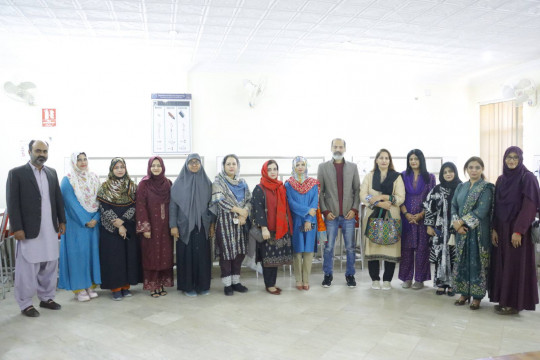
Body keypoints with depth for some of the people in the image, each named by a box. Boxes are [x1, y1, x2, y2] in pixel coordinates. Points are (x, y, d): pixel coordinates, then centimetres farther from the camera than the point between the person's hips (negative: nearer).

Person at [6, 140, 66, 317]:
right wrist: (17, 228, -12)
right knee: (27, 267, 4)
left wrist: (62, 221, 10)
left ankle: (46, 297, 27)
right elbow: (12, 203, -8)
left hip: (50, 229, 5)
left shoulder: (52, 172, 10)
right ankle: (25, 303, 18)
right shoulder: (16, 173, -5)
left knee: (50, 265, 12)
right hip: (29, 229, -5)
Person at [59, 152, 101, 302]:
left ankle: (90, 285, 16)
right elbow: (71, 203, -10)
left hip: (93, 222, 4)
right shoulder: (68, 180, -4)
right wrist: (84, 222, -13)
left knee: (92, 251, 6)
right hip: (76, 223, -4)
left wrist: (96, 219, -9)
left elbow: (99, 201, 5)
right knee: (77, 252, -1)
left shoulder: (94, 178, 8)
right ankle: (79, 288, 8)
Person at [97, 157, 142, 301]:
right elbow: (104, 208, -6)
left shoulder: (132, 186, 6)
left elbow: (135, 206, 0)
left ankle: (126, 286, 14)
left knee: (129, 254, 3)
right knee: (113, 256, -1)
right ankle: (116, 288, 7)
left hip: (129, 227, 2)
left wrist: (122, 220, -13)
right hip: (110, 228, -2)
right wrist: (118, 226, -13)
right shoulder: (105, 187, 0)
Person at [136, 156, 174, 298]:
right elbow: (140, 207, -8)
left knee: (165, 254, 7)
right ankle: (152, 286, 13)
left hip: (164, 226, 4)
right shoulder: (144, 184, -4)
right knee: (151, 255, 2)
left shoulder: (167, 183, 7)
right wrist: (145, 227, -13)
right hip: (150, 226, -3)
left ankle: (162, 284, 18)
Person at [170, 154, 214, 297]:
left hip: (202, 225, 2)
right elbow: (173, 205, -2)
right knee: (186, 255, 3)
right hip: (185, 226, -2)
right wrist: (173, 225, -7)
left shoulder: (206, 182, 6)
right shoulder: (179, 183, 0)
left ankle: (203, 285, 18)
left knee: (202, 255, 5)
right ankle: (187, 286, 15)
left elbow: (211, 204, 8)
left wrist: (211, 224, 5)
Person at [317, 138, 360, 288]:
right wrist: (325, 211, -6)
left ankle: (350, 275, 22)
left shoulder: (353, 167, 8)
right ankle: (328, 275, 20)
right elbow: (319, 191, 1)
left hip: (349, 214, 1)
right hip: (331, 214, -1)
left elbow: (357, 190, 6)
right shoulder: (323, 167, 4)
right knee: (328, 247, 5)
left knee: (350, 247, 8)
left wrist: (354, 209, -5)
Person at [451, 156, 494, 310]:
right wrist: (456, 224, -9)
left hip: (478, 232, -5)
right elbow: (454, 206, 7)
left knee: (477, 262, 0)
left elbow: (482, 210, -15)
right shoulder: (461, 187, 12)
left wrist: (462, 221, -13)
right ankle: (464, 293, 21)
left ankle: (477, 296, 11)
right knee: (462, 261, 9)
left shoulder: (486, 188, -5)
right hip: (462, 231, 5)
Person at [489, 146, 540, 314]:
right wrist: (494, 229, 3)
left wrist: (519, 231, -18)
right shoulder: (501, 179, 11)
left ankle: (515, 303, 10)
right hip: (501, 229, 6)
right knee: (501, 264, 9)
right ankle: (503, 299, 20)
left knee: (516, 265, 0)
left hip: (518, 228, -6)